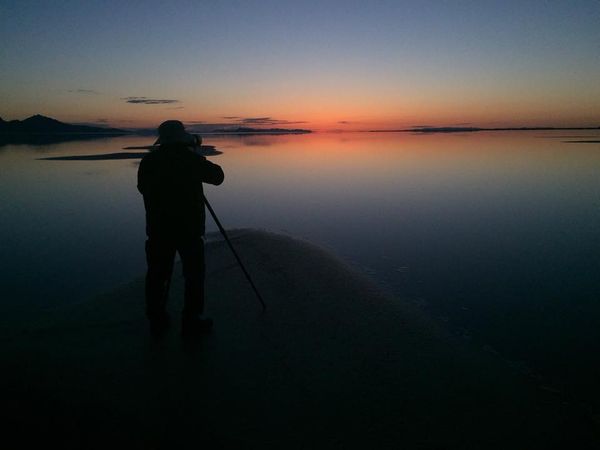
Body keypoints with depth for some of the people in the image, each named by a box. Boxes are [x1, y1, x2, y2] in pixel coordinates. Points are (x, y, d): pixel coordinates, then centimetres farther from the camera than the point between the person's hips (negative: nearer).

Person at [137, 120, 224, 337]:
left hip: (158, 229, 3)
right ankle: (192, 321, 13)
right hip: (190, 229, -3)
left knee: (157, 274, 13)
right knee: (194, 274, 8)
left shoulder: (149, 161, 0)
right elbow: (218, 176, 5)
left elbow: (142, 187, 14)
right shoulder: (193, 159, -8)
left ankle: (157, 321, 23)